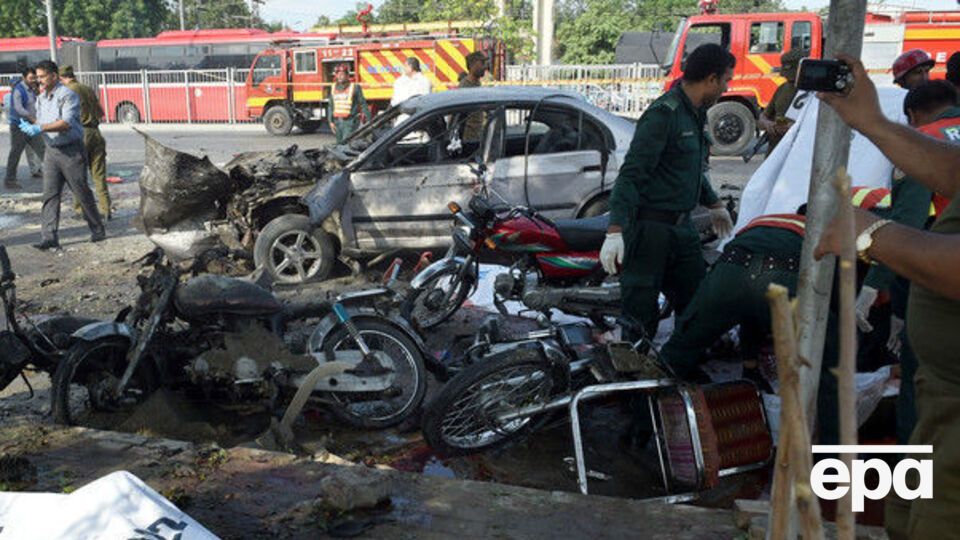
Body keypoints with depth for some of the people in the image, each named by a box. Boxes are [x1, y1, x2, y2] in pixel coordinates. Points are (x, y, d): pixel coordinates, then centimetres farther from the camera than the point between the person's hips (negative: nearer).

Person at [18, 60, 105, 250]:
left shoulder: (68, 95, -11)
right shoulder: (41, 98, 13)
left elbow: (67, 123, -22)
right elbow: (41, 122, 19)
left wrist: (40, 128, -27)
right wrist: (30, 126, -4)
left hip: (72, 150, -6)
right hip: (51, 151, 6)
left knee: (82, 192, 3)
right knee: (50, 194, -2)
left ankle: (97, 230, 18)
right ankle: (49, 237, -4)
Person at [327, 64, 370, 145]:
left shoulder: (355, 87, -4)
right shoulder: (334, 88, 12)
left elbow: (363, 105, -2)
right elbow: (331, 106, 17)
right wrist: (331, 121, 11)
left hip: (350, 122, -6)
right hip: (337, 121, 6)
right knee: (339, 144, 11)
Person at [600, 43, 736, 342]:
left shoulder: (695, 113, 13)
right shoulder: (663, 114, -17)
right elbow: (630, 174, -24)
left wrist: (714, 204, 39)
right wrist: (615, 230, -32)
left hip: (682, 226, 9)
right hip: (650, 227, -9)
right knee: (641, 312, -4)